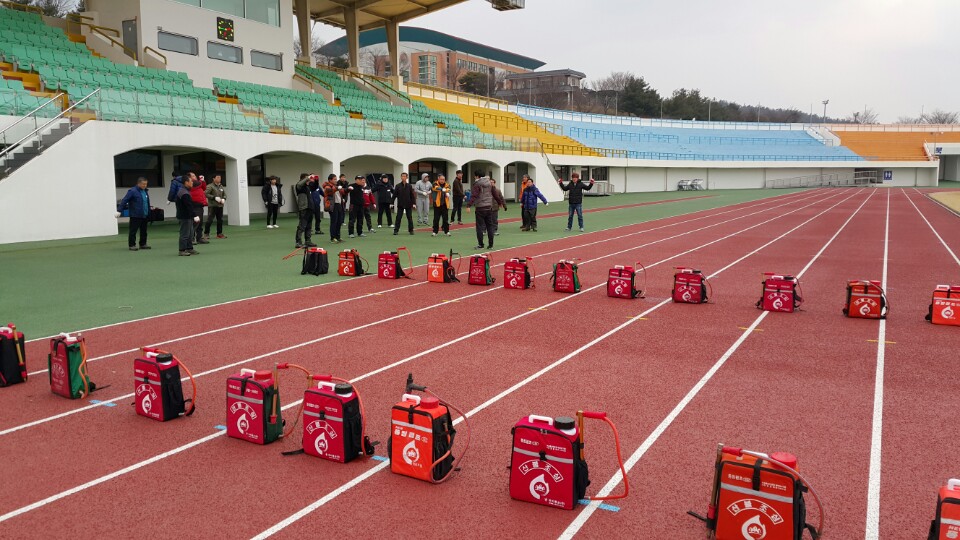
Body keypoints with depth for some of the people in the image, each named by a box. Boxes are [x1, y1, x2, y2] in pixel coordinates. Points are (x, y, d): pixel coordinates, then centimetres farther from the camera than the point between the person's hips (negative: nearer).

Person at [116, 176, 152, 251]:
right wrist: (119, 210, -19)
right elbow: (124, 201, -14)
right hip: (135, 216, -7)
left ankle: (143, 244, 22)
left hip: (144, 216, 7)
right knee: (133, 231, -2)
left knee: (143, 231, 13)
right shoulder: (132, 191, -11)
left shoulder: (145, 191, 13)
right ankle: (132, 245, 4)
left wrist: (149, 213, 19)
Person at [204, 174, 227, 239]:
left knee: (220, 220, 8)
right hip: (212, 206, -6)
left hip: (220, 206, 6)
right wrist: (215, 198, -17)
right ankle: (206, 233, 3)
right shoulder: (210, 186, -6)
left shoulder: (221, 186, 13)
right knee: (210, 220, -6)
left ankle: (219, 233, 17)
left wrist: (223, 199, -1)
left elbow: (224, 194, 20)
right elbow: (206, 194, -13)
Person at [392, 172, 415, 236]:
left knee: (410, 218, 6)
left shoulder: (409, 186, 2)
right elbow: (394, 195, 0)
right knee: (398, 218, -1)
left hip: (408, 205, 1)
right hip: (400, 205, -1)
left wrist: (413, 203, -3)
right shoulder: (398, 186, 0)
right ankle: (396, 230, 3)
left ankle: (411, 230, 15)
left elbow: (412, 195, 3)